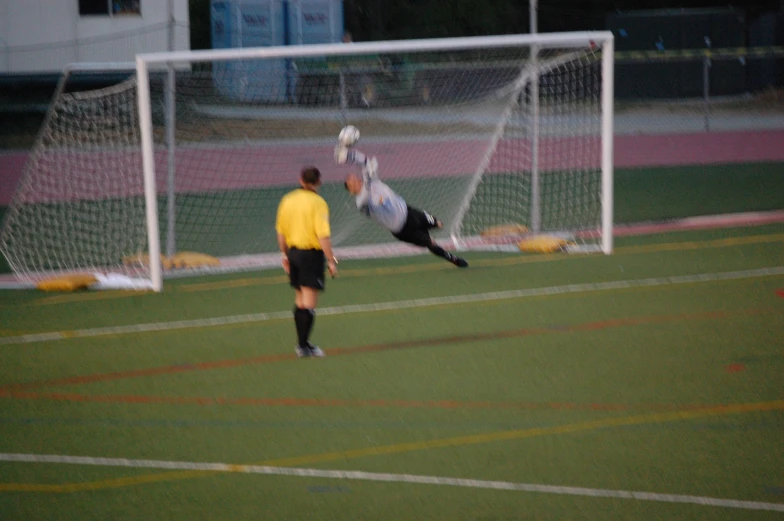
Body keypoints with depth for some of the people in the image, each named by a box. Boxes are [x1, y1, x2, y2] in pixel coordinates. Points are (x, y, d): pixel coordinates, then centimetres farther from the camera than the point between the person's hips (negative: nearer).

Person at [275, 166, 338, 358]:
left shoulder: (287, 200, 5)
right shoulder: (317, 203, -14)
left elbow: (280, 231, 12)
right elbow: (323, 235, -19)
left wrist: (284, 254, 23)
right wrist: (331, 261, -13)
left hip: (293, 252, 7)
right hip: (312, 254, -7)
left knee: (300, 300, 17)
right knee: (309, 302, -3)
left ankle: (301, 343, 22)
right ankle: (304, 345, -4)